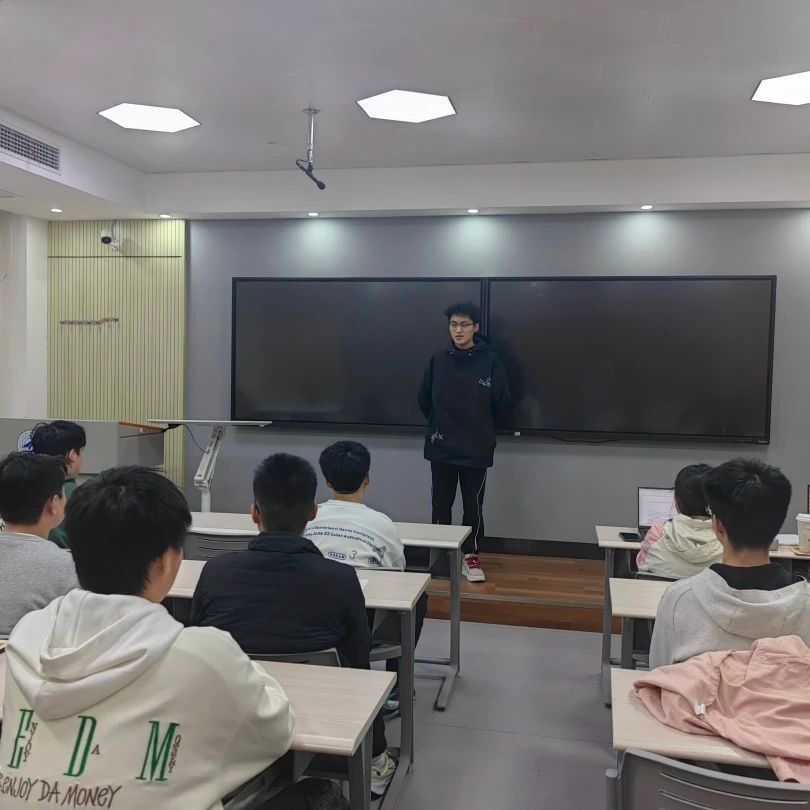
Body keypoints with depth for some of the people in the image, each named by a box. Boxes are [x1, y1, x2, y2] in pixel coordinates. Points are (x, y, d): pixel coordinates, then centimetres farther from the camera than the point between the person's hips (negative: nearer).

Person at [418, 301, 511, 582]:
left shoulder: (490, 361, -8)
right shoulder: (438, 360, -2)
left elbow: (502, 403, -2)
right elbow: (424, 399, 8)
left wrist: (480, 425, 7)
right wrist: (440, 424, 11)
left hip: (476, 449, -2)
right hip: (441, 447, 2)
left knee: (473, 505, 8)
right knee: (441, 505, 11)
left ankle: (471, 556, 23)